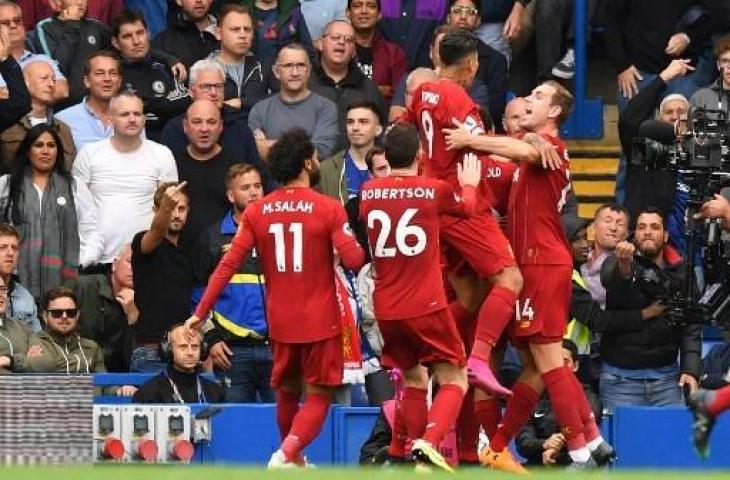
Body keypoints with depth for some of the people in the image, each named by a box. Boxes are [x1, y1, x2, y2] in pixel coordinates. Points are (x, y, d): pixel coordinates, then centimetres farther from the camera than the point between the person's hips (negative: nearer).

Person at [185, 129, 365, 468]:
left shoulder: (257, 212, 0)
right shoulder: (328, 209, -10)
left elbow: (228, 265, -3)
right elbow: (353, 260, -17)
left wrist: (201, 312, 0)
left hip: (280, 322, 4)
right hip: (320, 322, -4)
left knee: (287, 393, 21)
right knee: (319, 396, 3)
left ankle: (295, 462, 35)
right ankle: (286, 454, -19)